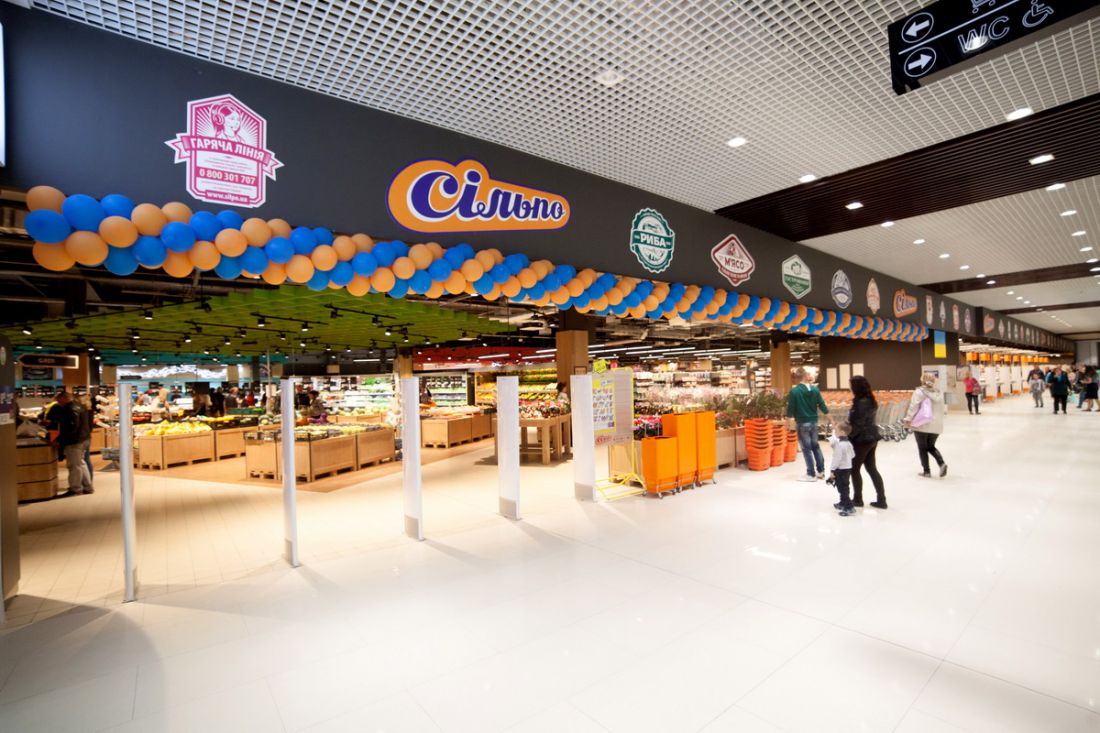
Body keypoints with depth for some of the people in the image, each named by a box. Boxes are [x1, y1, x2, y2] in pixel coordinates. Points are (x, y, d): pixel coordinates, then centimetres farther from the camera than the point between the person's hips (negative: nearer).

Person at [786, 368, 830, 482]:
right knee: (815, 445, 19)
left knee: (806, 448, 2)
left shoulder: (794, 391, -14)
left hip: (802, 423, -5)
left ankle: (811, 474, 8)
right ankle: (821, 471, 26)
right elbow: (822, 405, 3)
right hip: (814, 421, 5)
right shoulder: (815, 389, 0)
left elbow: (790, 409, -11)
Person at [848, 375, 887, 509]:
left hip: (862, 440, -9)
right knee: (872, 469, 15)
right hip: (871, 438, 9)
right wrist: (847, 427, 11)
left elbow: (858, 425, -22)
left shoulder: (861, 403, -21)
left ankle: (857, 499, 15)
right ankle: (881, 499, 18)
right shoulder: (870, 400, 9)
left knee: (854, 469, 5)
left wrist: (847, 437, -15)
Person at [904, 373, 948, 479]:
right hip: (936, 424, 5)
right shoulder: (939, 392, 9)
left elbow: (913, 406, -17)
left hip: (922, 424, -5)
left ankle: (926, 471, 9)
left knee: (922, 448, 6)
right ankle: (942, 463, -2)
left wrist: (908, 419, -18)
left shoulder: (919, 392, -8)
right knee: (931, 446, 21)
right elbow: (943, 408, 14)